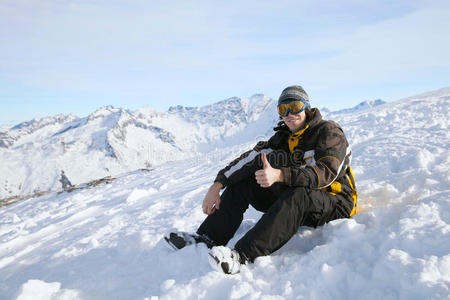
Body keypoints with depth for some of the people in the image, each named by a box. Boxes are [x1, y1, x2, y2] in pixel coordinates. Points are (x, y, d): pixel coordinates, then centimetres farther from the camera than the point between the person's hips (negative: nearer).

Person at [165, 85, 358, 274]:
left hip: (335, 203, -6)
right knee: (242, 181, -5)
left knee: (298, 195, -41)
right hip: (292, 200, 6)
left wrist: (280, 175, -43)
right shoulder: (284, 137, 8)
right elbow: (251, 157, -4)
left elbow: (326, 172, -29)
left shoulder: (329, 132, -12)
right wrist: (217, 185, -16)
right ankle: (207, 239, -15)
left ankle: (242, 255, -51)